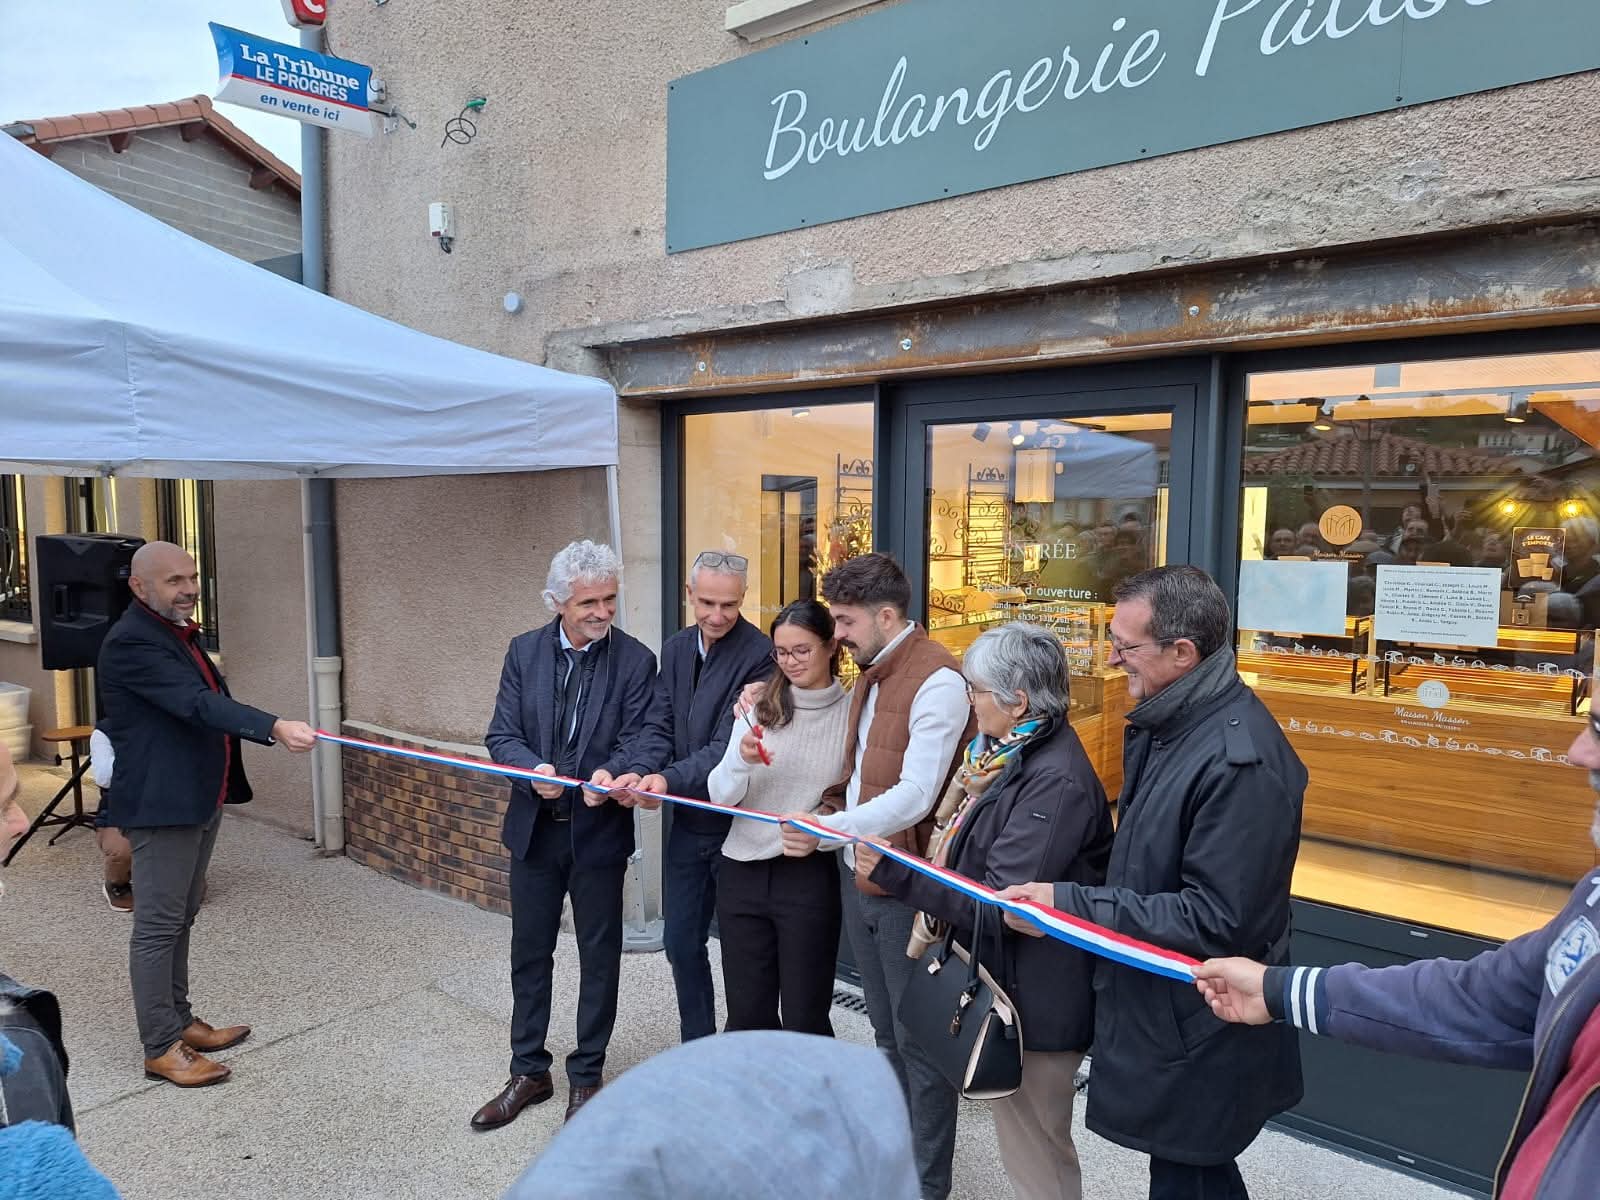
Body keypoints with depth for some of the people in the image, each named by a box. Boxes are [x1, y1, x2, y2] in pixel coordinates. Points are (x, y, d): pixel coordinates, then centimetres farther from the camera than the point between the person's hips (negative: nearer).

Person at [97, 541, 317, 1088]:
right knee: (158, 926, 1)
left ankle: (178, 1021, 30)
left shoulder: (177, 632, 13)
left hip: (199, 800, 10)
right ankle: (161, 1048, 11)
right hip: (162, 804, -9)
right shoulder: (131, 641, -19)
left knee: (179, 919, 18)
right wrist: (275, 728, -40)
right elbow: (196, 704, -31)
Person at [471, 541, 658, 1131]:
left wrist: (607, 779, -32)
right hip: (535, 828, 3)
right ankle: (529, 1072, 34)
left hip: (599, 832, -3)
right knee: (529, 952, 16)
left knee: (599, 957, 11)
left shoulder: (635, 661, -11)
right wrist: (534, 770, -24)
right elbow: (502, 735, -3)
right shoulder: (524, 651, -2)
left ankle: (586, 1076, 30)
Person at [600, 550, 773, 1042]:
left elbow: (730, 743, -24)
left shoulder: (759, 654, -18)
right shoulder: (675, 649, 5)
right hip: (687, 820, 7)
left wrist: (668, 780, -36)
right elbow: (658, 725, -1)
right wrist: (638, 772, -21)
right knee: (681, 942, 17)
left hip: (736, 822, -7)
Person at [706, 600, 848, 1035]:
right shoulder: (759, 707, 3)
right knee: (747, 1015, 12)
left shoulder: (851, 712, -3)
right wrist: (741, 760, -19)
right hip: (743, 872, 3)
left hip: (808, 876, -2)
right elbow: (720, 796, 0)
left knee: (804, 1019, 5)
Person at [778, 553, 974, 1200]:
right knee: (886, 1032, 22)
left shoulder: (936, 679, -19)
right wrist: (833, 825, 1)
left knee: (920, 1040, 7)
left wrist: (829, 829, -30)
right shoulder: (870, 674, 11)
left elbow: (915, 795, -26)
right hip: (859, 875, 9)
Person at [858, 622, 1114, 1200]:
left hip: (1037, 995, -9)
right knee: (1019, 1136, 25)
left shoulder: (1054, 781, -26)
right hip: (1006, 978, 9)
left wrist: (894, 872, -24)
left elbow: (999, 901, -27)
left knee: (1035, 1152, 10)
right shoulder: (1017, 755, 3)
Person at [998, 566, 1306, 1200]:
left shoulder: (1239, 760, -27)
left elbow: (1217, 922, -26)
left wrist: (1070, 905, -25)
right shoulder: (1163, 724, 2)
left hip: (1196, 1045, -8)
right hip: (1156, 1010, 9)